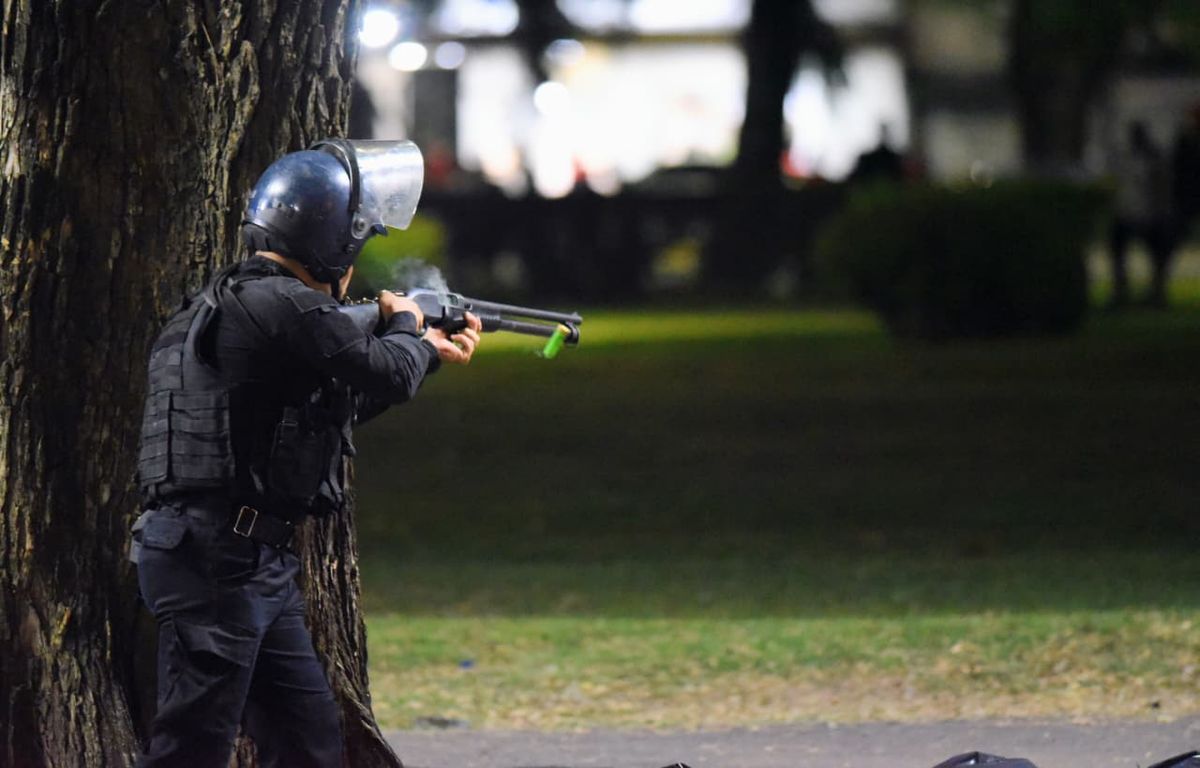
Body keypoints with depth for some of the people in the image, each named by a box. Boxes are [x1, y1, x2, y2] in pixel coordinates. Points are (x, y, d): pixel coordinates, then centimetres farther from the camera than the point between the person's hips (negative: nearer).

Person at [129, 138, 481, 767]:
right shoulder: (284, 305, -15)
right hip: (215, 560, -11)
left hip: (260, 569, 11)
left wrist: (432, 353, 35)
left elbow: (342, 402, 30)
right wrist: (405, 325, 9)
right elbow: (387, 374, -13)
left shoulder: (235, 303, 18)